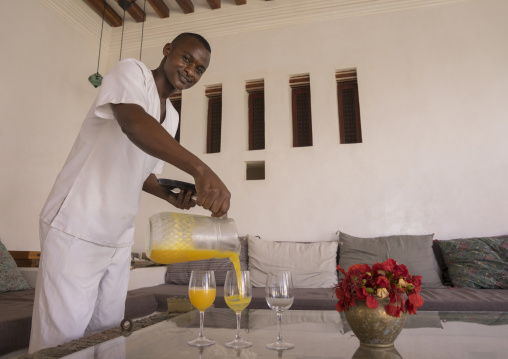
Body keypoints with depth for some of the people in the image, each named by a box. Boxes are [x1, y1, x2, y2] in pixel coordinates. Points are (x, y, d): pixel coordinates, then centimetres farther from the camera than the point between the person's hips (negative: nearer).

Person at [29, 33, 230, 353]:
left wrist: (170, 195, 0)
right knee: (61, 341, 0)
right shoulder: (131, 71, -8)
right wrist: (200, 169, -44)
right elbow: (133, 122, -31)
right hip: (76, 230, -7)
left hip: (119, 239, 7)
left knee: (106, 333, 14)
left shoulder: (172, 116, 13)